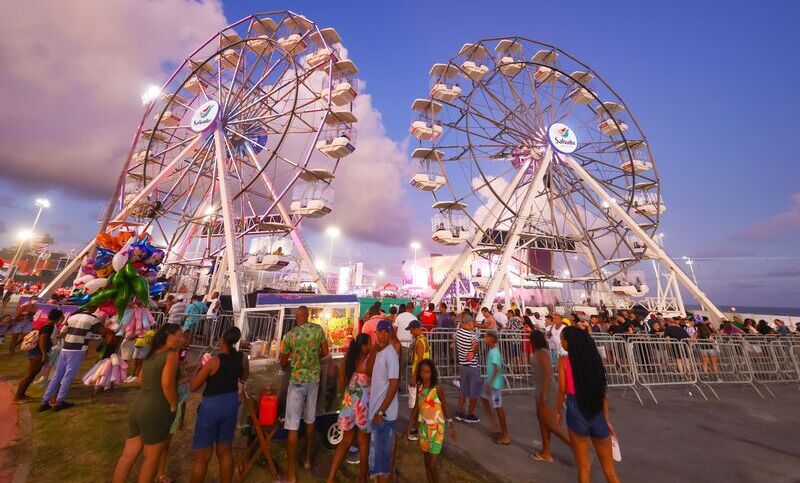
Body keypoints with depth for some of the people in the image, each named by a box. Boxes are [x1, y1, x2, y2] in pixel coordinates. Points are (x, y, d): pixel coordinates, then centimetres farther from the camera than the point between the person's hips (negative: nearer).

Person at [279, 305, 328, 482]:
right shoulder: (318, 329, -8)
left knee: (293, 425, 7)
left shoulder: (290, 335, -15)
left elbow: (283, 363, -2)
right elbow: (325, 352, 2)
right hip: (314, 379, 4)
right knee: (310, 419, 21)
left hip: (297, 381, -4)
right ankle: (307, 458, 38)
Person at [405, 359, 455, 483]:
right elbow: (416, 407, 5)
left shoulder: (437, 388, -17)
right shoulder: (419, 387, -4)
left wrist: (451, 425, -1)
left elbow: (445, 407, -5)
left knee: (432, 464, 0)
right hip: (423, 427, 5)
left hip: (436, 428, -5)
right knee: (427, 462, 16)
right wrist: (409, 426, 7)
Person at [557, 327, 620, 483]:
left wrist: (558, 411, 5)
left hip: (576, 411, -4)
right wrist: (607, 420, 12)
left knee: (583, 467, 13)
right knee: (608, 467, 20)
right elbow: (603, 391, 4)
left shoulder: (564, 361, -9)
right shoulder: (594, 358, 2)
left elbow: (562, 389, -10)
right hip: (597, 414, 4)